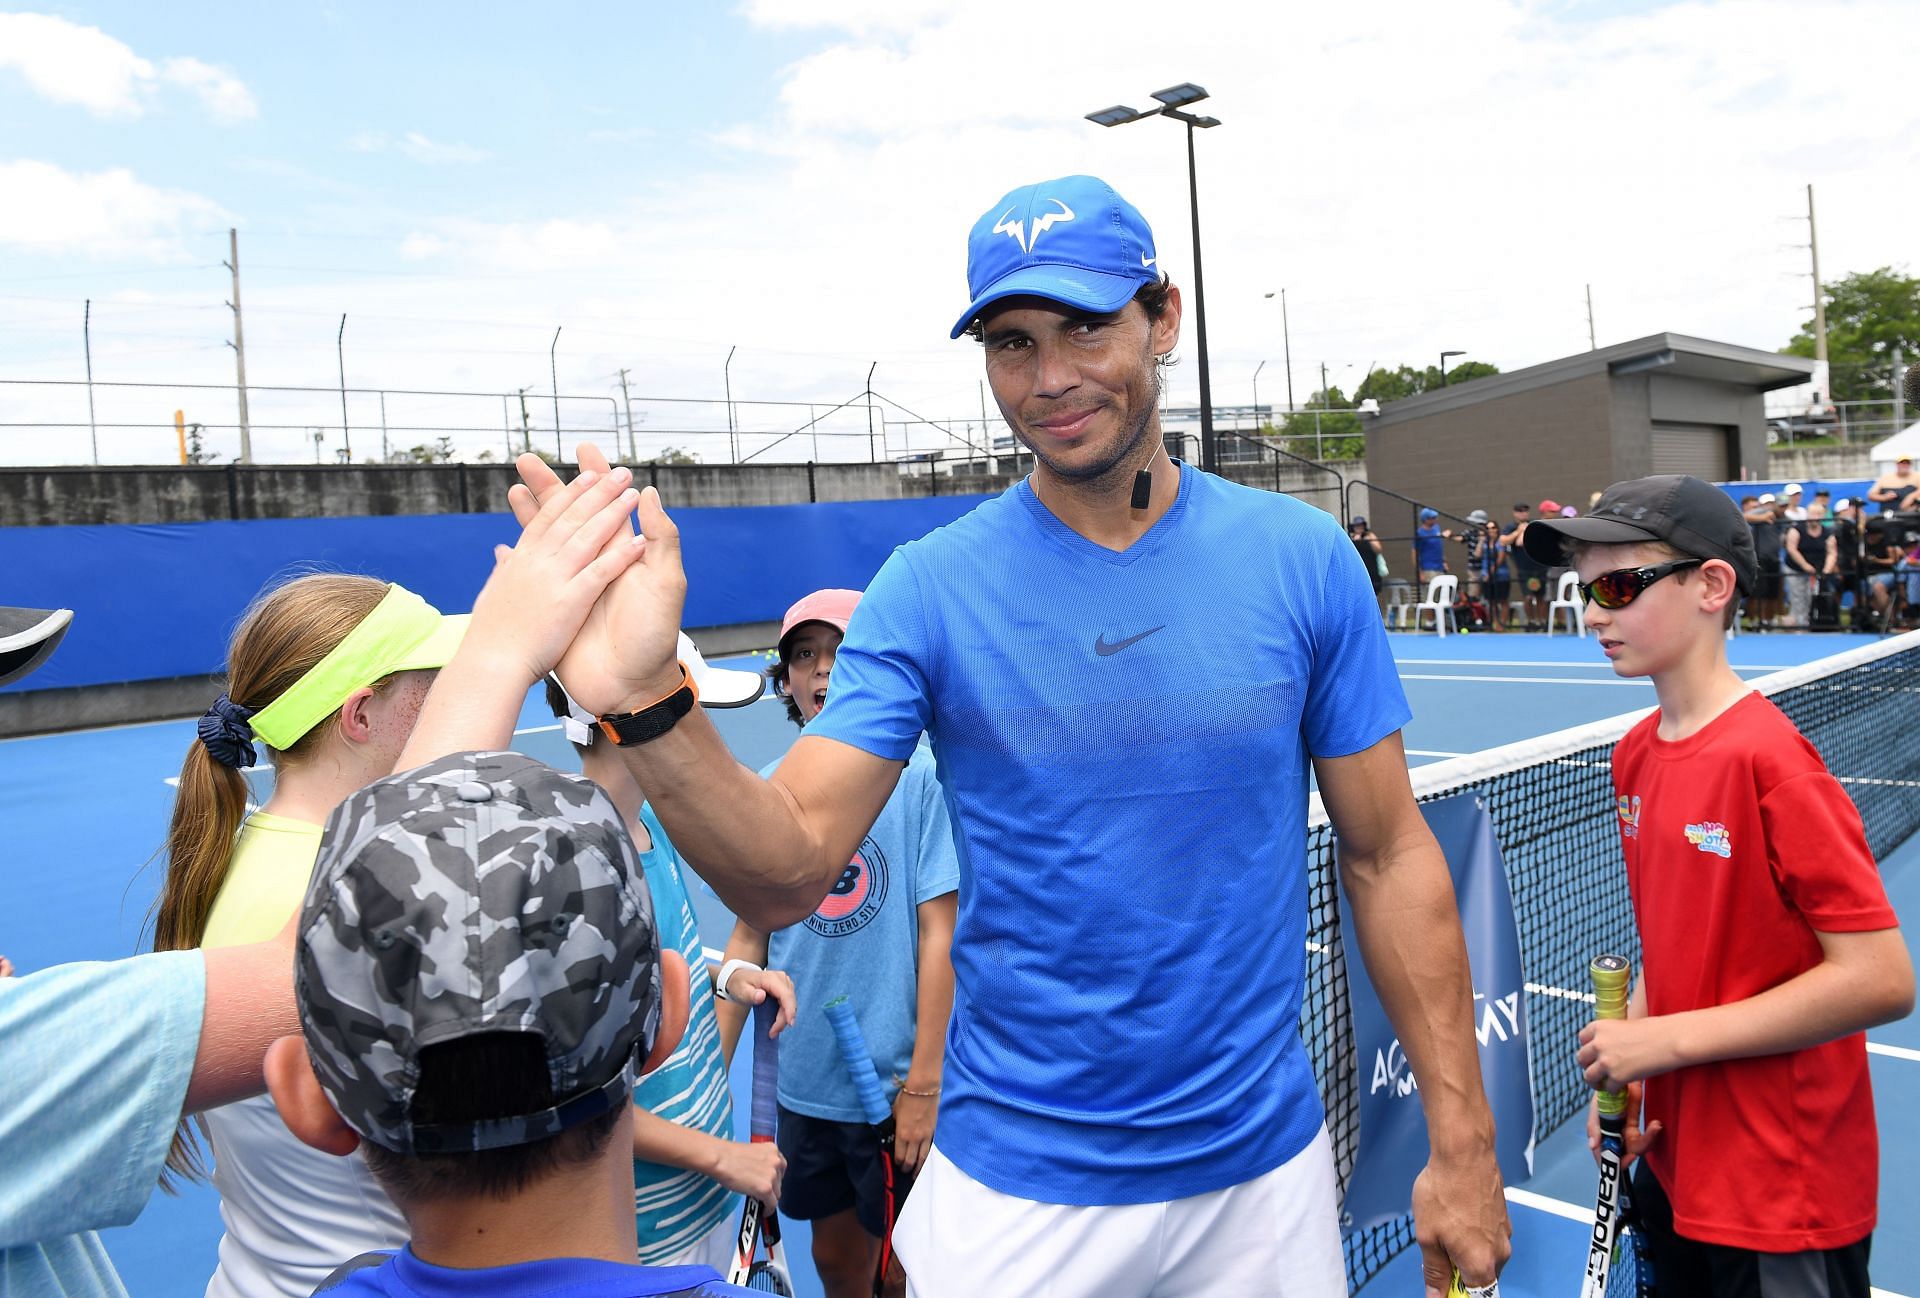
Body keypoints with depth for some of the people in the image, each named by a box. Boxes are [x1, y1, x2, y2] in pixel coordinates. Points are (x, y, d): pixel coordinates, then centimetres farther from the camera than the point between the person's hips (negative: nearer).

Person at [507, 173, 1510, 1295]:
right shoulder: (928, 590, -10)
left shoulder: (1303, 559, -7)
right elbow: (788, 873, -15)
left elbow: (1389, 856, -1)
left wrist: (1464, 1142, -1)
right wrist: (648, 706, -32)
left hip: (1263, 1172, 2)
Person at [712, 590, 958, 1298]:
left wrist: (923, 1083, -14)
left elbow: (939, 933, -13)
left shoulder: (922, 774, -13)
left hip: (897, 1086, -4)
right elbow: (749, 937, 6)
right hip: (803, 1082, 4)